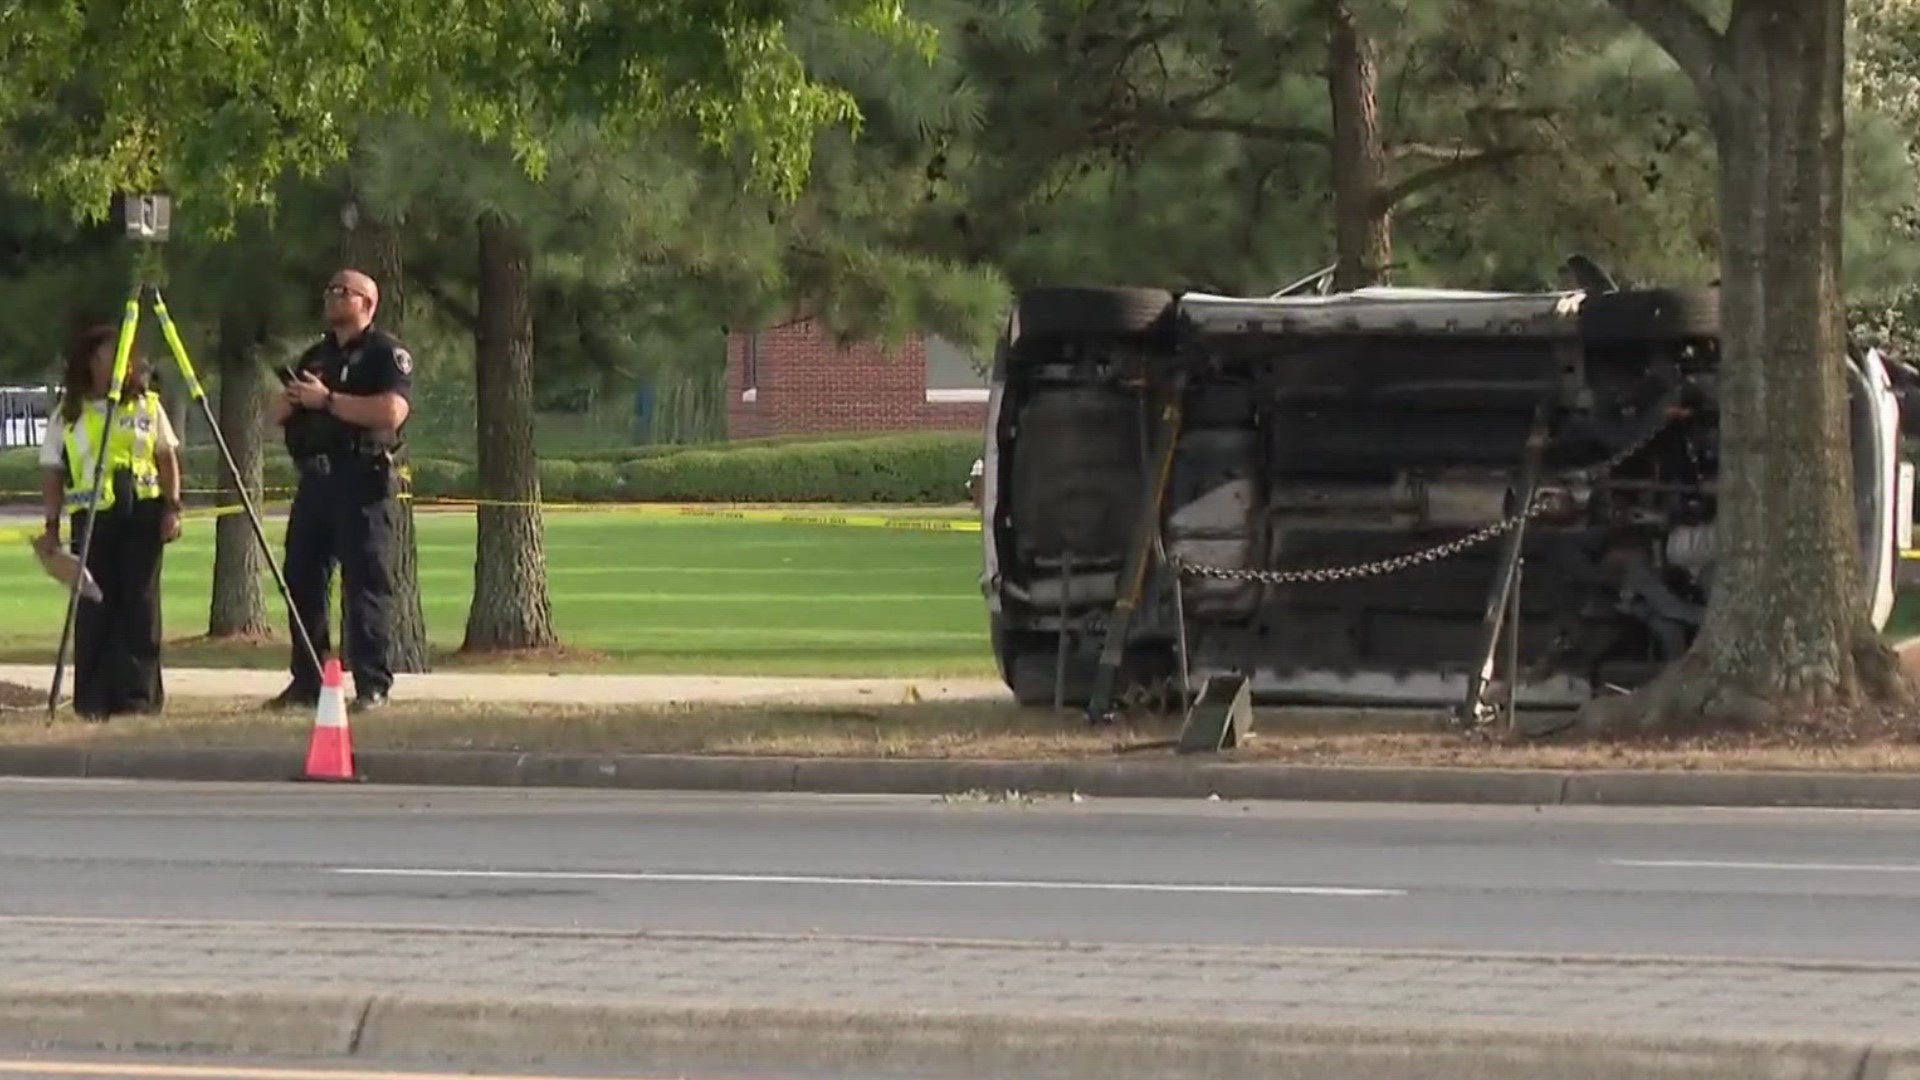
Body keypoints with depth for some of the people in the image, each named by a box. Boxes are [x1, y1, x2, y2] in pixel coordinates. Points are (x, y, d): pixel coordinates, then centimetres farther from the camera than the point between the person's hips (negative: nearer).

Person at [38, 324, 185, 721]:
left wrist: (172, 507, 0)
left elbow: (167, 458, 10)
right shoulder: (68, 414, 5)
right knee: (94, 607, -2)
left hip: (143, 514, 1)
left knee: (140, 606, -2)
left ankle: (138, 695, 3)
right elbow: (53, 472, 7)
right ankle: (93, 701, 3)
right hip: (91, 518, -1)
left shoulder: (147, 405, 10)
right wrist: (52, 525, 1)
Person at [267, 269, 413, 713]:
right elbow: (277, 415, 25)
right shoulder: (316, 356, 22)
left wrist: (328, 400, -16)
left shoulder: (386, 354, -2)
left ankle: (372, 685, -8)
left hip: (362, 480, -8)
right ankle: (307, 681, 13)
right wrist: (292, 400, 1)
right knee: (303, 580, 7)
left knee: (365, 584, -8)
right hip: (315, 477, 8)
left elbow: (392, 411, -18)